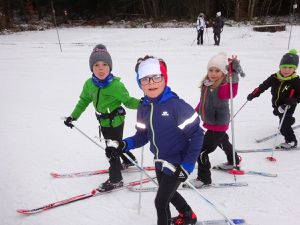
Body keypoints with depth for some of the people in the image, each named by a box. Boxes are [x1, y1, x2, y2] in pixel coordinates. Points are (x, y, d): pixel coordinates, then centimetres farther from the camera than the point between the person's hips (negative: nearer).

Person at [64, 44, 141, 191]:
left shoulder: (116, 85, -24)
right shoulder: (89, 84, -8)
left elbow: (128, 100, -14)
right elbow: (83, 101, 6)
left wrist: (139, 103, -33)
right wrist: (73, 116, 6)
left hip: (115, 122, -6)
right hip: (103, 122, 6)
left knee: (111, 150, 3)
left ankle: (115, 179, 21)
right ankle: (129, 161, 52)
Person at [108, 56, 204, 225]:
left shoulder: (176, 105, -25)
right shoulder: (144, 108, -4)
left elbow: (197, 134, -22)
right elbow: (143, 135, 5)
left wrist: (188, 164, -22)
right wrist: (125, 145, -13)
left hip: (177, 164, -7)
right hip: (160, 162, 8)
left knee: (161, 201, 1)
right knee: (169, 193, 27)